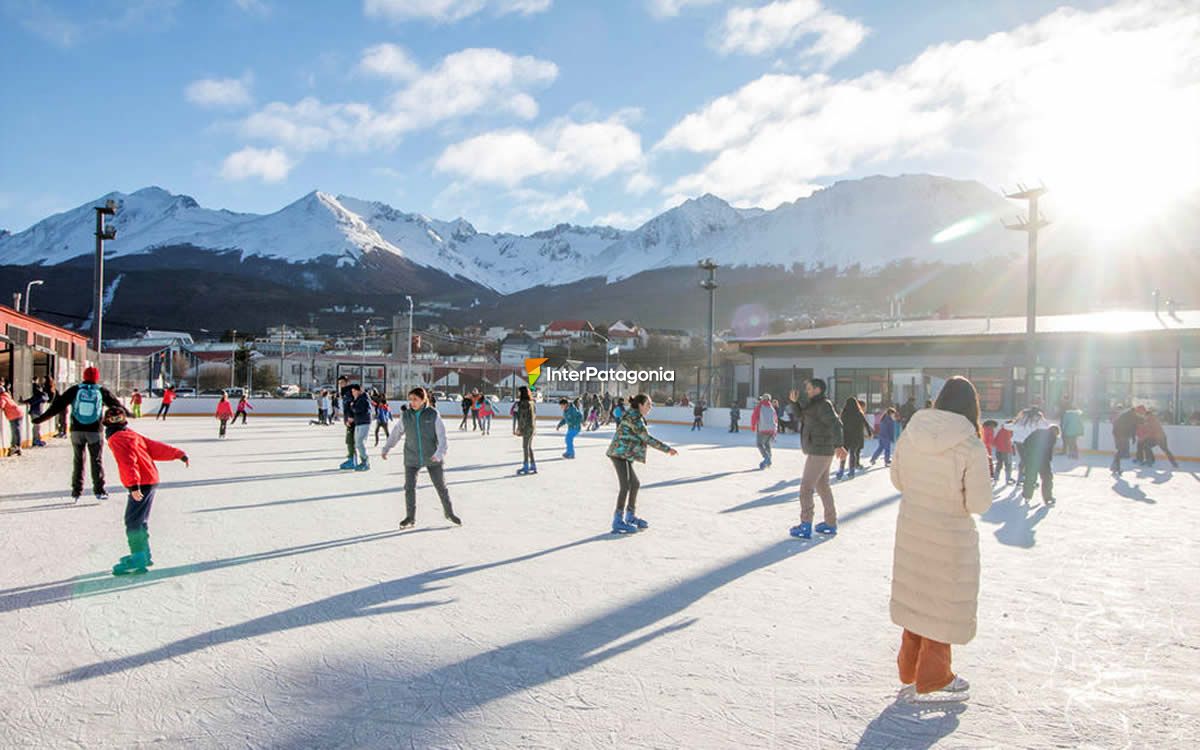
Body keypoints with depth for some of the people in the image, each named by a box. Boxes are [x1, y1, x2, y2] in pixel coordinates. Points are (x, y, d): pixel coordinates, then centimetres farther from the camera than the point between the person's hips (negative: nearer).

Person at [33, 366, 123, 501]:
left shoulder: (75, 390, 1)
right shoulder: (101, 391, 1)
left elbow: (58, 405, 0)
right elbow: (115, 403, 10)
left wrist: (41, 418, 7)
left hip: (77, 430, 1)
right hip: (95, 431, -1)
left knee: (78, 461, 10)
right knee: (97, 461, 6)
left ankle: (76, 492, 12)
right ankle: (99, 490, 5)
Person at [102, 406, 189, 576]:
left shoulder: (116, 439, -10)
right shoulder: (133, 435, 15)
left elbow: (127, 462, -21)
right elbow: (156, 447, 17)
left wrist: (133, 486, -27)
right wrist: (178, 454, 21)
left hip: (141, 484, -9)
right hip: (151, 480, 9)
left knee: (133, 521, -9)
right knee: (140, 520, 18)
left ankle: (138, 562, -10)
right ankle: (143, 555, 27)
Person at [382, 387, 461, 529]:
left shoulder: (433, 415, -10)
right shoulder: (405, 415, -2)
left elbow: (442, 436, -13)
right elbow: (395, 434, 11)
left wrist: (439, 453, -27)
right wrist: (386, 449, 18)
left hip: (432, 458, -2)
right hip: (412, 458, 2)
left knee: (441, 486, 8)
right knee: (409, 487, -1)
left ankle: (449, 513, 27)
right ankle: (410, 517, 16)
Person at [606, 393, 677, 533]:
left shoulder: (636, 417, 15)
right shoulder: (634, 417, -17)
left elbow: (644, 438, 21)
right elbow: (647, 438, -21)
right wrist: (667, 449, -18)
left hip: (624, 455, 11)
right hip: (619, 454, -11)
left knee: (635, 484, 16)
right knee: (626, 486, -12)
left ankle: (631, 516, 27)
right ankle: (618, 521, -9)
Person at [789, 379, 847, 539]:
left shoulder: (823, 405, -15)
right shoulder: (815, 405, 15)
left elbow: (835, 424, -25)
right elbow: (801, 417, 22)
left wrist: (838, 445, -32)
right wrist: (795, 402, 10)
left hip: (819, 451, -10)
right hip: (822, 451, 10)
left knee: (806, 486, -7)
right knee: (822, 486, 17)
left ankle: (806, 527, -7)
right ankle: (831, 524, 26)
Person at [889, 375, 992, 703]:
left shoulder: (910, 434, -6)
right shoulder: (971, 446, -20)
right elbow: (979, 504, -17)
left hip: (910, 529, 5)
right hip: (949, 537, -5)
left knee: (918, 598, 21)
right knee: (943, 606, 13)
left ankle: (910, 673, 34)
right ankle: (931, 681, 27)